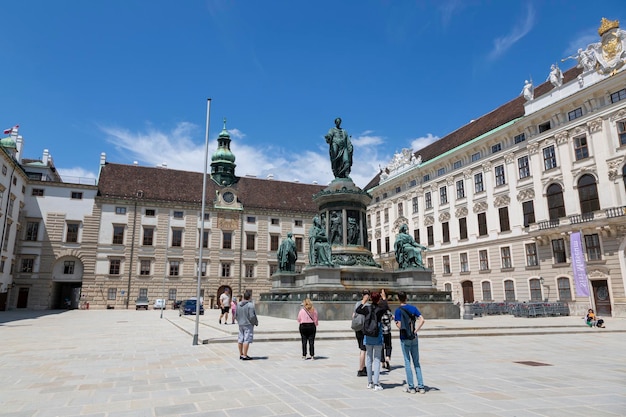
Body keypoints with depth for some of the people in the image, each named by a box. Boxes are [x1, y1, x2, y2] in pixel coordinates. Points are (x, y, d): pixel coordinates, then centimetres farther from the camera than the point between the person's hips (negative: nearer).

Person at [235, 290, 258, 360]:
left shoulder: (238, 304, 3)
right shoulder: (250, 305, -18)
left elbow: (236, 315, 9)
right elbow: (252, 316, -18)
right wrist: (256, 322, -2)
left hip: (240, 324, 7)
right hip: (248, 325, -7)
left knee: (240, 339, 13)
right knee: (247, 340, -1)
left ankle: (241, 354, 24)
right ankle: (245, 356, 1)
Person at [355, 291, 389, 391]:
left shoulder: (367, 308, -3)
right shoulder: (380, 309, -9)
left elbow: (357, 310, 17)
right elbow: (387, 307, 15)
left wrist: (363, 301, 26)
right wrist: (384, 298, 29)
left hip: (368, 337, 3)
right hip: (377, 337, -3)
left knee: (369, 359, 12)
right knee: (377, 360, 1)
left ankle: (370, 383, 20)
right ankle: (376, 384, -2)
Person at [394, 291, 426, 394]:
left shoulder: (398, 310, -8)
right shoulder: (413, 308, 3)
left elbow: (399, 326, -12)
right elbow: (422, 320, -8)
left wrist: (394, 319, 5)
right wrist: (415, 331, -6)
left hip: (404, 339, -3)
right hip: (414, 338, 4)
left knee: (407, 362, 4)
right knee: (416, 362, 11)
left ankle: (411, 387, 6)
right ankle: (421, 386, 11)